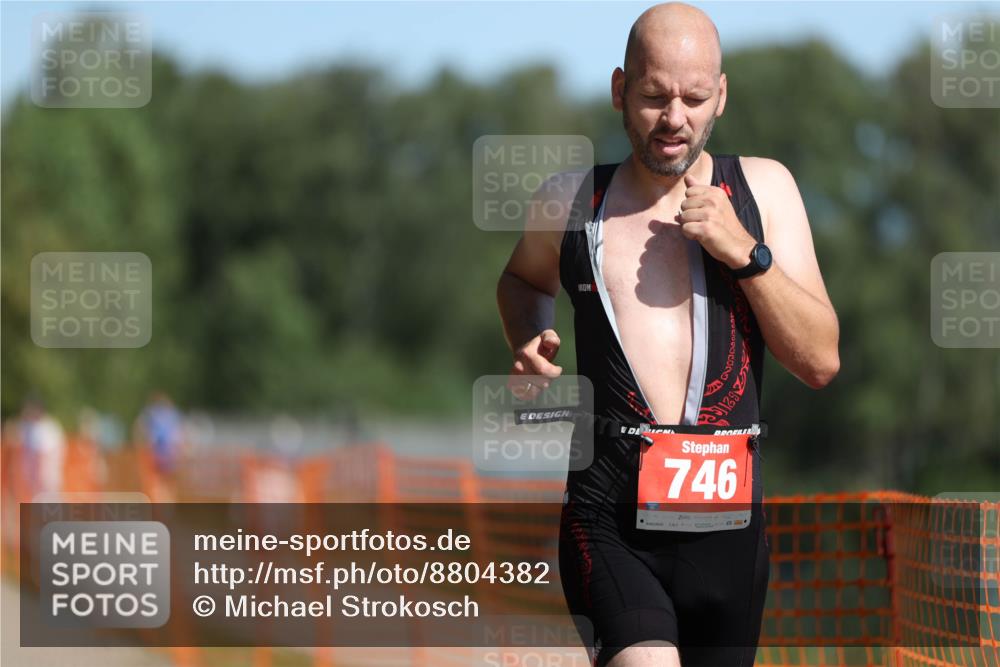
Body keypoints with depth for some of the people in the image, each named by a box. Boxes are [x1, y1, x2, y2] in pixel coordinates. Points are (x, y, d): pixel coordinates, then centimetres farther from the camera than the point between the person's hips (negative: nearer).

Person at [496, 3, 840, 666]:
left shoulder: (763, 188, 7)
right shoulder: (572, 201, 7)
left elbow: (821, 361, 2)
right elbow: (523, 280, 30)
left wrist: (745, 252, -9)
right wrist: (530, 344, 9)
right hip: (609, 516, -2)